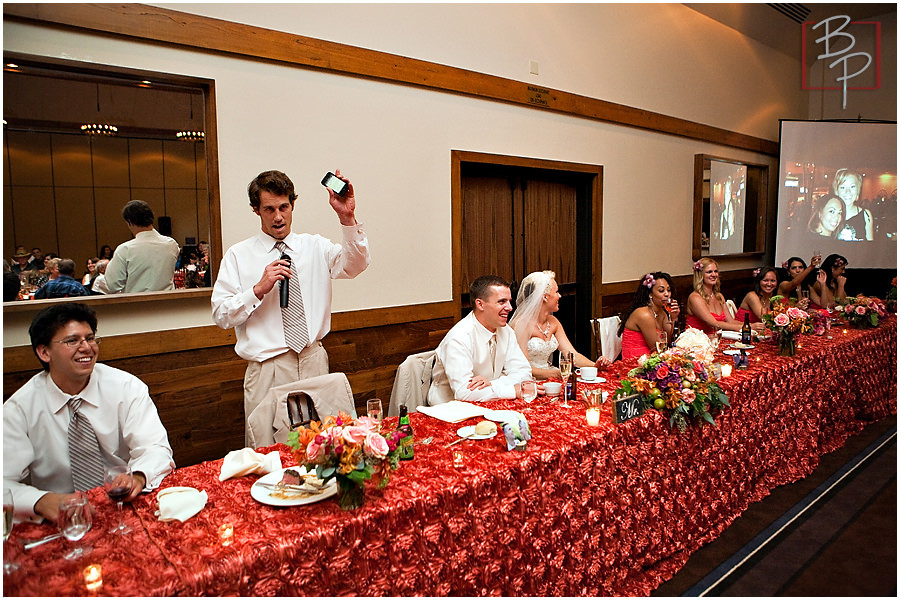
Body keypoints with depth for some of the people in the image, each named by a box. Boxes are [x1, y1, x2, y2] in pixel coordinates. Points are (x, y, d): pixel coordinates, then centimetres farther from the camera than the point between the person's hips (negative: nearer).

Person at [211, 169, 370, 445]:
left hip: (314, 362, 2)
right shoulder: (238, 255, 2)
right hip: (267, 368, -2)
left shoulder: (315, 246, 8)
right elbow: (221, 316, -3)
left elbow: (355, 264, -11)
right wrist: (259, 289, -17)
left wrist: (348, 219, -24)